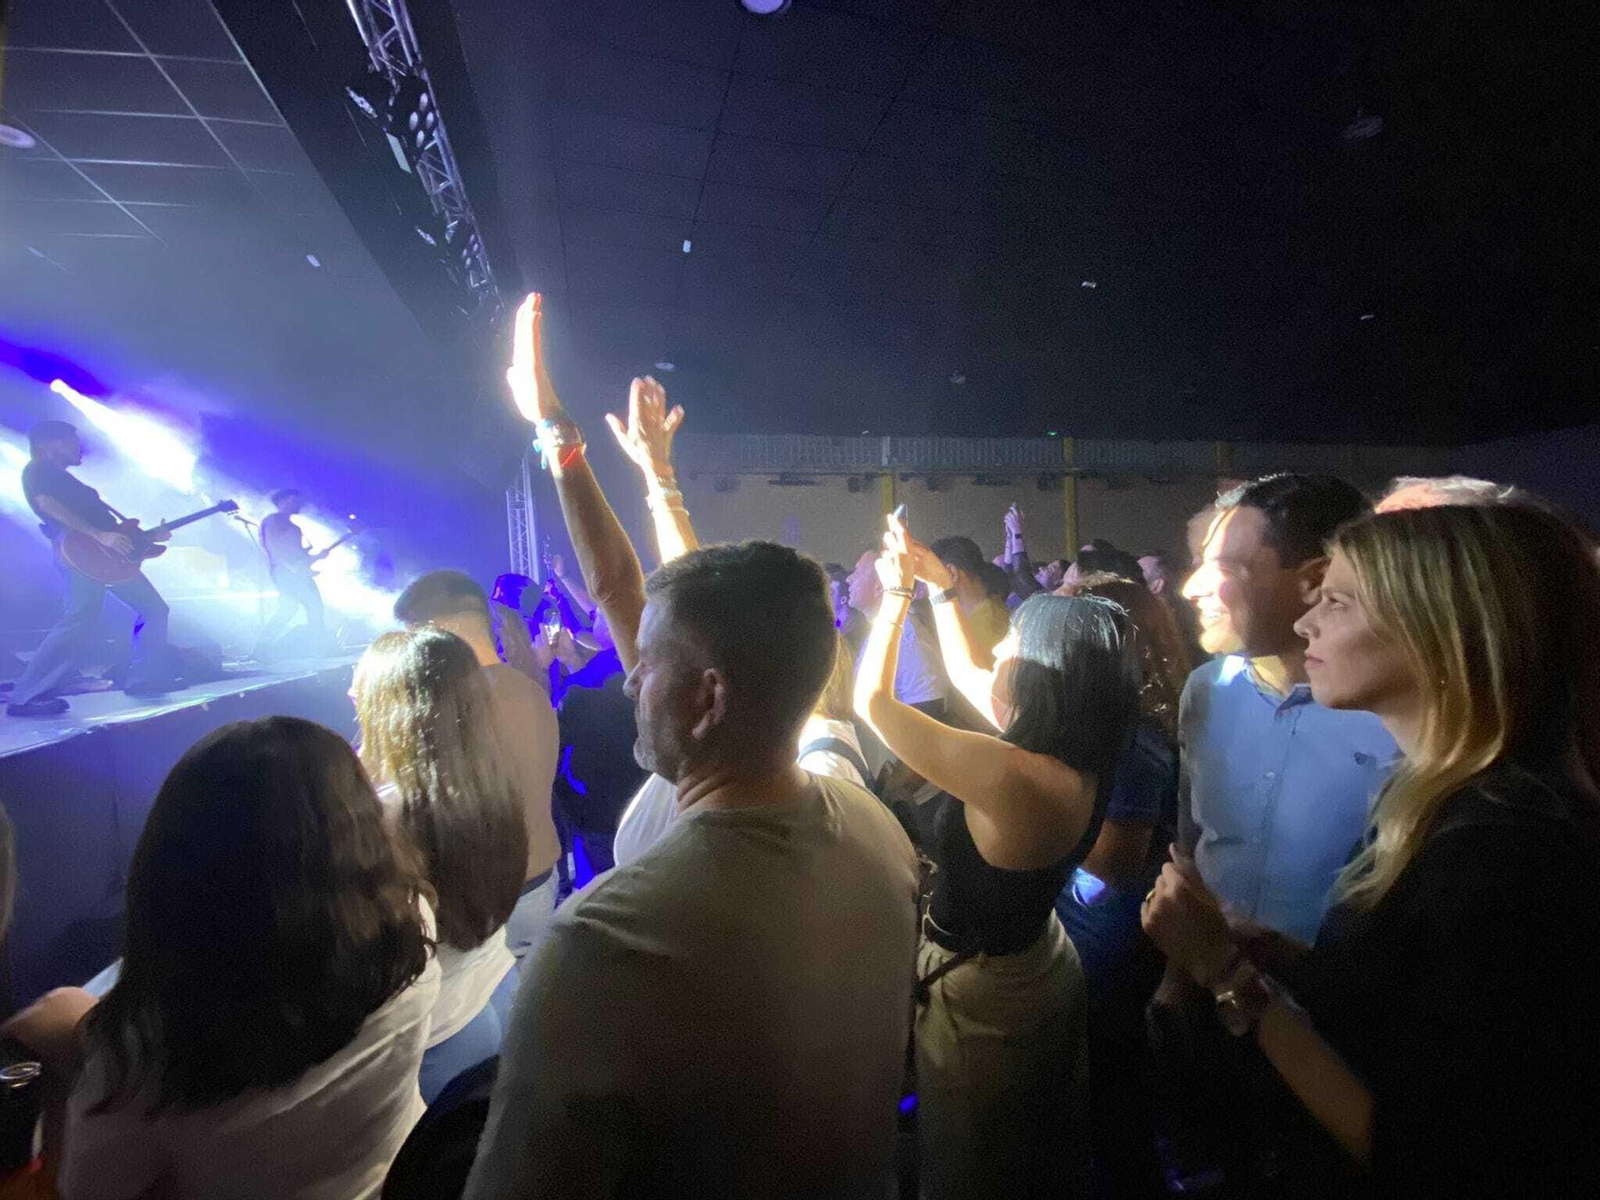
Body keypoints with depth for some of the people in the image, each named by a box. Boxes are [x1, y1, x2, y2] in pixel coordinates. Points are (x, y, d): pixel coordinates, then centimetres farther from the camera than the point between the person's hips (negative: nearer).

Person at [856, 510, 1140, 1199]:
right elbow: (966, 672, 4)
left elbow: (870, 699, -28)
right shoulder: (1070, 754, -10)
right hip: (1039, 968, 8)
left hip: (981, 993, -7)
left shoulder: (1011, 774, -36)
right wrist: (941, 587, 1)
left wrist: (898, 592, -17)